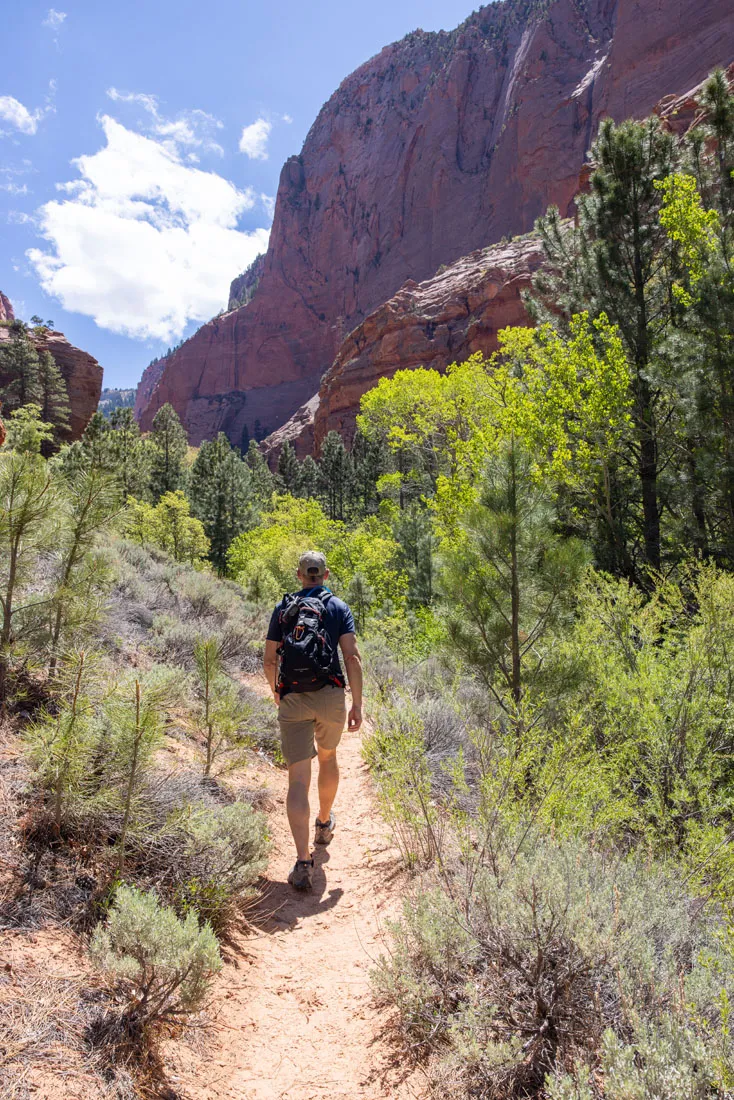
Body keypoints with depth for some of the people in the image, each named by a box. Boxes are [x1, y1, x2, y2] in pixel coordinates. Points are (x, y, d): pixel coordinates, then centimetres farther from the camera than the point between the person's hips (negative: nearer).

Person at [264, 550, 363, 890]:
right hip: (330, 696, 0)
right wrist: (357, 704, -3)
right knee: (328, 757, 27)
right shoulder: (339, 607, 3)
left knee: (298, 779, -2)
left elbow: (269, 660, 9)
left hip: (292, 700, 0)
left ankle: (303, 862, -10)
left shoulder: (283, 608, 8)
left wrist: (276, 694, 27)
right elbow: (352, 657, -7)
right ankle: (324, 824, 45)